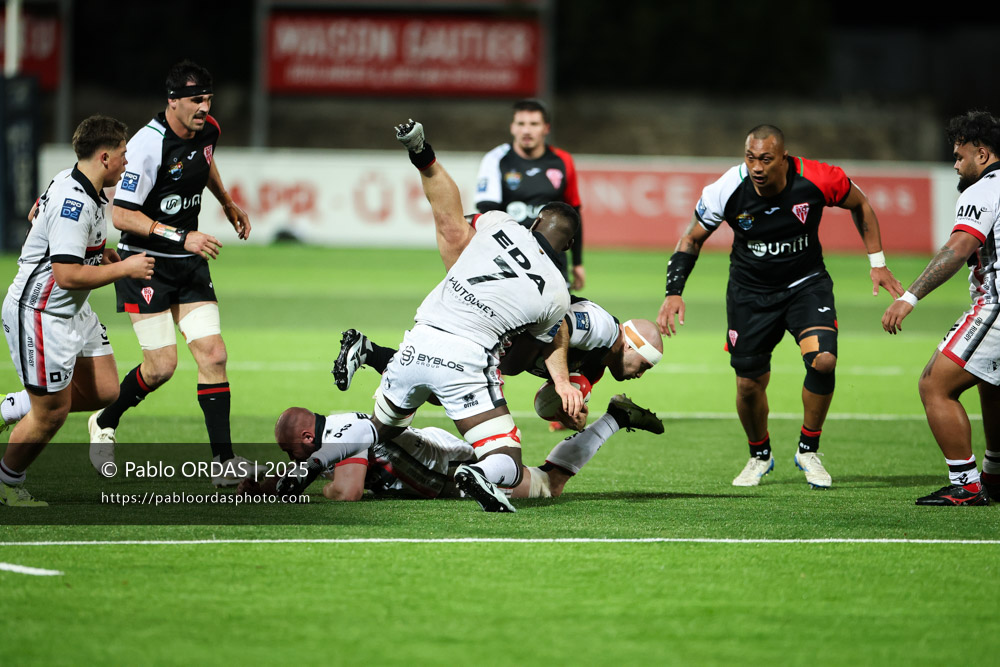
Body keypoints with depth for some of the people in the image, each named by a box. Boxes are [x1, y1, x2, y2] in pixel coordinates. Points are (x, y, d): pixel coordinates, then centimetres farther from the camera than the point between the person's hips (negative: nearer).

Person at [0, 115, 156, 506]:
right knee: (52, 413, 0)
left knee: (104, 391, 9)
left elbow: (36, 215, 24)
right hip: (40, 314, -10)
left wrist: (101, 255, 17)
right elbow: (67, 275, -30)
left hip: (73, 312, 10)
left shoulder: (70, 182, 4)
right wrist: (124, 268, -19)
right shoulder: (74, 204, -27)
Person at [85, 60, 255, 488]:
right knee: (161, 365, -9)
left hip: (189, 261, 6)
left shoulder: (207, 130, 1)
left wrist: (227, 203, 25)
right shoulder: (148, 145, -22)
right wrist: (181, 237, -26)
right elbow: (120, 215, -22)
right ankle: (104, 424, 20)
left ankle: (224, 462, -5)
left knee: (212, 354, -6)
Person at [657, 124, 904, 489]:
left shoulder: (817, 180, -23)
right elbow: (692, 239, -4)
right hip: (751, 291, 1)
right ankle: (759, 455, 32)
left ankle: (808, 450, 2)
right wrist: (673, 292, -14)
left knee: (823, 361, -22)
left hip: (806, 284, -1)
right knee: (750, 383, 1)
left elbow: (860, 205, 0)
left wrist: (877, 263, 0)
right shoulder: (728, 190, -21)